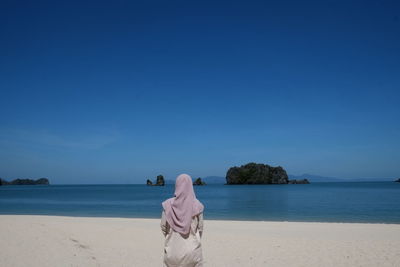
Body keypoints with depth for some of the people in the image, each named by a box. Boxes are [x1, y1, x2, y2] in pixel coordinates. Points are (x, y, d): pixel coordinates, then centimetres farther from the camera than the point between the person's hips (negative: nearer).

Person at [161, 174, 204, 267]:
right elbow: (200, 227, -2)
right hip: (192, 248, -1)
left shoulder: (168, 204, -7)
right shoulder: (197, 205, -8)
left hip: (172, 248, 1)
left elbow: (163, 226, -1)